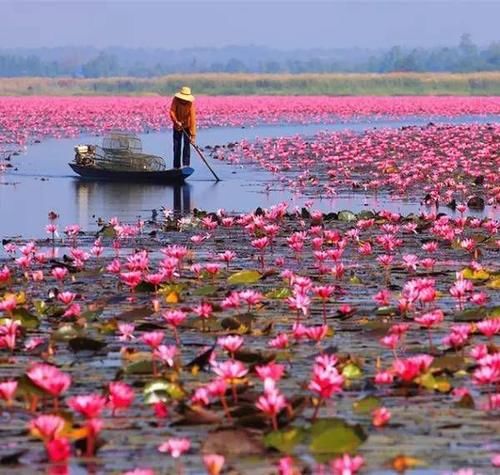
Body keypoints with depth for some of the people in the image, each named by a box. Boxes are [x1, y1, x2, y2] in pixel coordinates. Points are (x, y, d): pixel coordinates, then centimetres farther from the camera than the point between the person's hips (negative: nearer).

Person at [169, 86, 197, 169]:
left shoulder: (190, 103, -26)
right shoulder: (175, 100, -20)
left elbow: (193, 119, -29)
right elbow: (172, 111, -22)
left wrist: (193, 135, -34)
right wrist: (176, 122, -39)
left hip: (187, 126, -2)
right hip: (177, 126, 2)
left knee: (187, 145, -11)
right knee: (176, 146, 3)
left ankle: (186, 164, -10)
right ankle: (176, 166, 9)